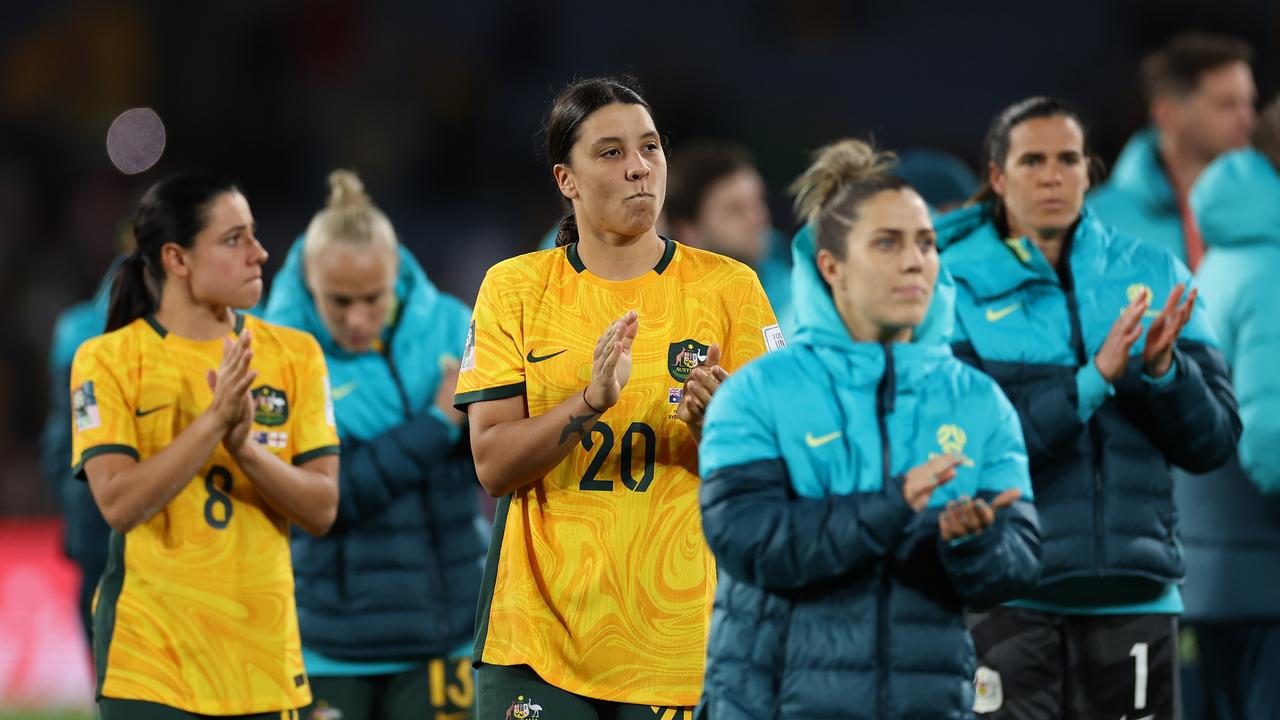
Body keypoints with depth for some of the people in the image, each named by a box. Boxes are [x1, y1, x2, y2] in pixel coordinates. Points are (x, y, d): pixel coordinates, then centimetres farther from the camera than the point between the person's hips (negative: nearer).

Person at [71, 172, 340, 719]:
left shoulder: (294, 355, 7)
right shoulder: (109, 360, -3)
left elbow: (322, 509, 0)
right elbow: (118, 503, -15)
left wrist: (245, 446, -17)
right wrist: (215, 421, -22)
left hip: (264, 649, 3)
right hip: (152, 657, -3)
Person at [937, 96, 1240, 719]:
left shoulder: (1150, 273, 9)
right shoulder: (954, 285, -1)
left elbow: (1212, 445, 7)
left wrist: (1164, 370, -12)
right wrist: (1094, 381, -18)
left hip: (1133, 592, 3)